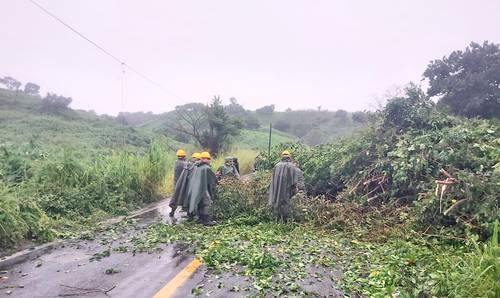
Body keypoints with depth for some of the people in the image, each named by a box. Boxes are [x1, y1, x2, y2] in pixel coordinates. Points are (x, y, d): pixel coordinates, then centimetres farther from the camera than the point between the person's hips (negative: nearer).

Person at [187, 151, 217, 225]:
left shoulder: (197, 168, 8)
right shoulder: (207, 168, -12)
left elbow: (192, 179, 18)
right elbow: (214, 179, -5)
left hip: (195, 189, 7)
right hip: (204, 189, -7)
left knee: (199, 204, 17)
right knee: (205, 204, -2)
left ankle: (201, 218, 25)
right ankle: (206, 220, -2)